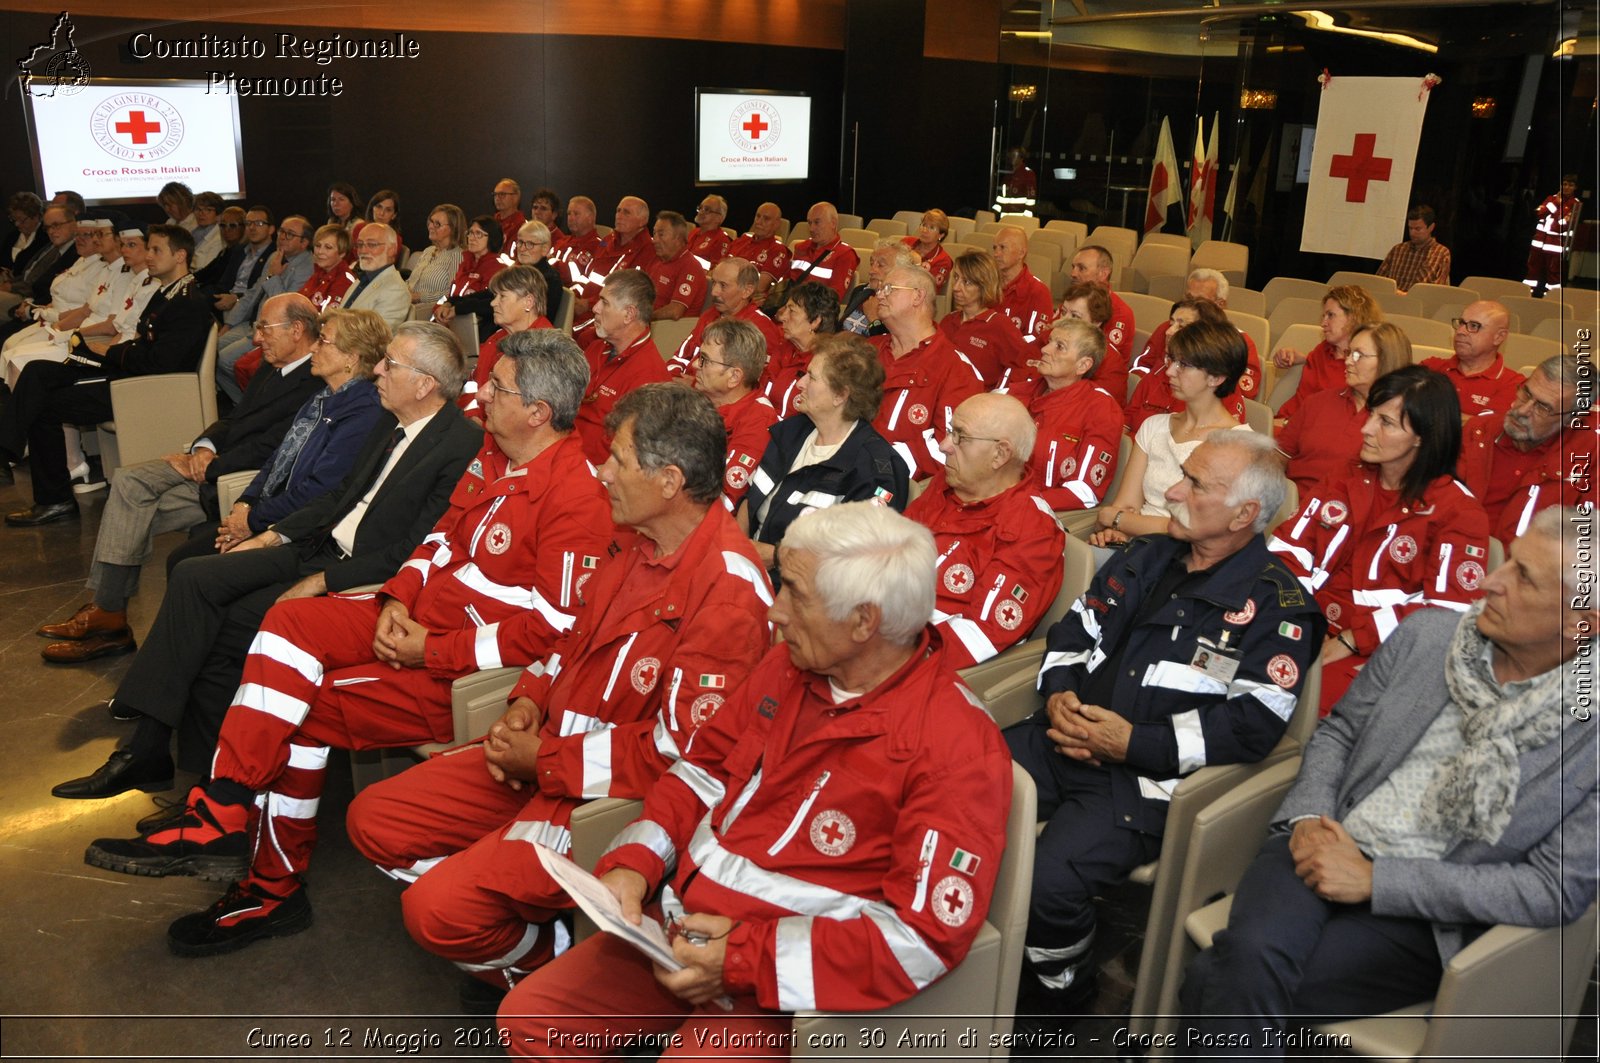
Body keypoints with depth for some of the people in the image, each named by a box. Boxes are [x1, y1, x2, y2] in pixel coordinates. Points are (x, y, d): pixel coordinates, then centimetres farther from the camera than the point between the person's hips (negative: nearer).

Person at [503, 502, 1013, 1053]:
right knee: (528, 1015, 5)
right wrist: (634, 862, -2)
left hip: (786, 982, -7)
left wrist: (747, 958, -23)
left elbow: (926, 935, -23)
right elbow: (706, 767, 14)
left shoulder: (955, 744, -20)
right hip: (681, 929, 7)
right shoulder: (788, 665, 3)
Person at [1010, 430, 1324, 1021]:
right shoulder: (1146, 558, 16)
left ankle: (1058, 1001, 8)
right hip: (1063, 741, 7)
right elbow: (1072, 632, 20)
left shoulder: (1275, 606, -6)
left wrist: (1132, 743, -16)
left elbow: (1254, 724, -15)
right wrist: (1058, 695, -1)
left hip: (1147, 775, -6)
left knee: (1047, 882, -27)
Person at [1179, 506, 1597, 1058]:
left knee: (1214, 982, -26)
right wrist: (1308, 817, -6)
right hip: (1326, 847, 3)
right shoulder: (1427, 635, 3)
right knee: (1249, 955, -30)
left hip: (1426, 913, -3)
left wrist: (1375, 880, -14)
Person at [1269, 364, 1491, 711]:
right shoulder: (1346, 484, 14)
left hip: (1376, 654, -5)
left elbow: (1449, 611, -10)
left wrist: (1349, 642, -16)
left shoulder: (1457, 511, -1)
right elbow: (1289, 548, 7)